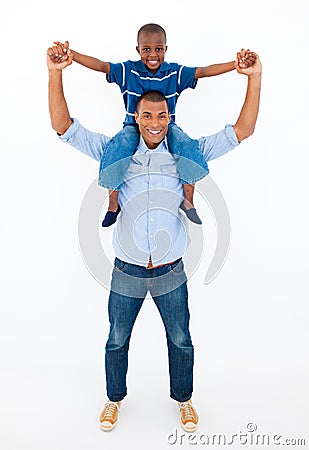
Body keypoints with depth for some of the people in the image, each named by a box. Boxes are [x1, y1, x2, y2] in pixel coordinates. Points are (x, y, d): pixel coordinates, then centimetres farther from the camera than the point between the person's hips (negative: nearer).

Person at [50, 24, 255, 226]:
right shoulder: (128, 71, -3)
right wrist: (69, 54, -29)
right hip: (134, 126, -1)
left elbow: (204, 71, -12)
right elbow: (100, 65, -13)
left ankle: (188, 199, -14)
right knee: (119, 146, -32)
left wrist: (237, 64, -25)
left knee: (187, 144, -29)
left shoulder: (175, 73, -2)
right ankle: (113, 203, -17)